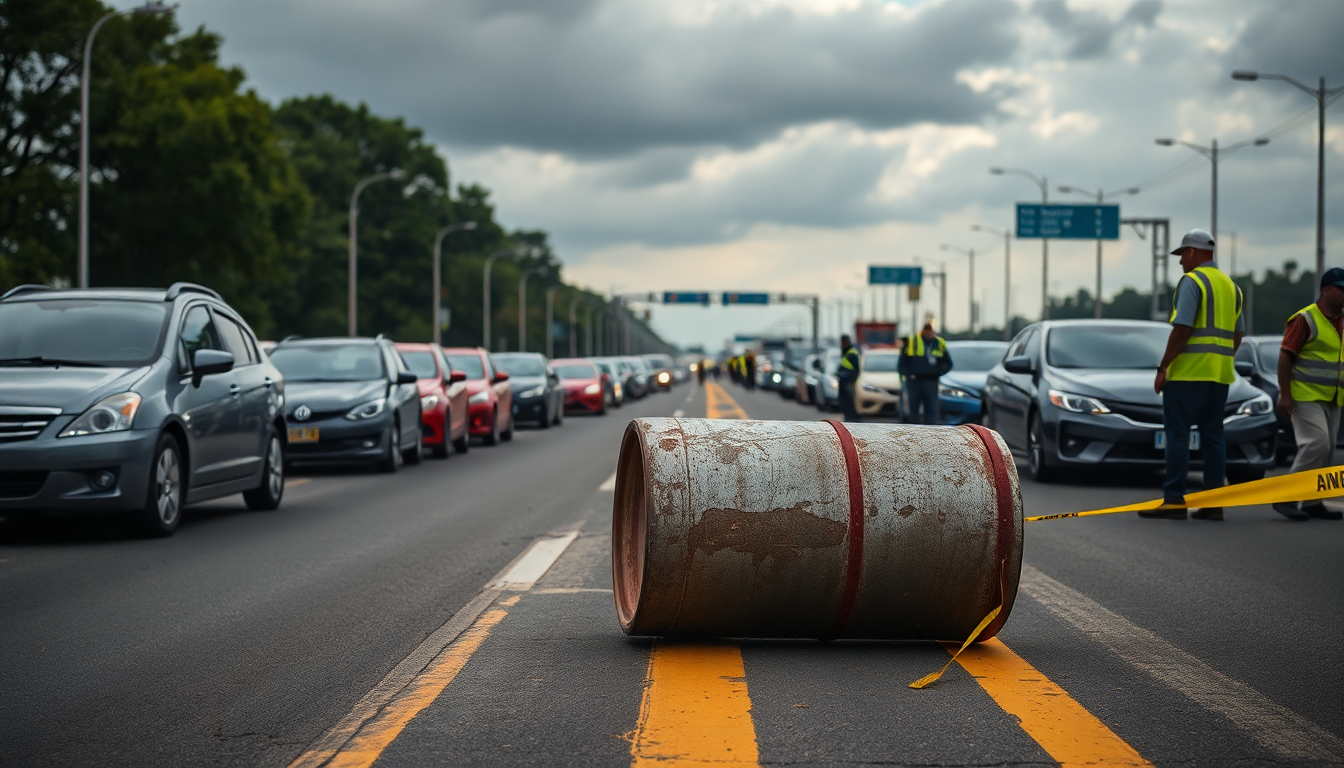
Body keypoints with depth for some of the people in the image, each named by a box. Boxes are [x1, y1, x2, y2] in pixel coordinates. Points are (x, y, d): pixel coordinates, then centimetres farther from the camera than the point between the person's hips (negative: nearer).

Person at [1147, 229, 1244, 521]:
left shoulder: (1191, 281, -9)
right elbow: (1237, 334, 19)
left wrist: (1163, 367, -12)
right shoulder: (1230, 286, 17)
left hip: (1188, 373, -8)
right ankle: (1214, 503, 7)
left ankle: (1174, 500, -9)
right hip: (1220, 375, 8)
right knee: (1212, 435, 8)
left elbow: (1181, 329, -16)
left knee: (1177, 434, -5)